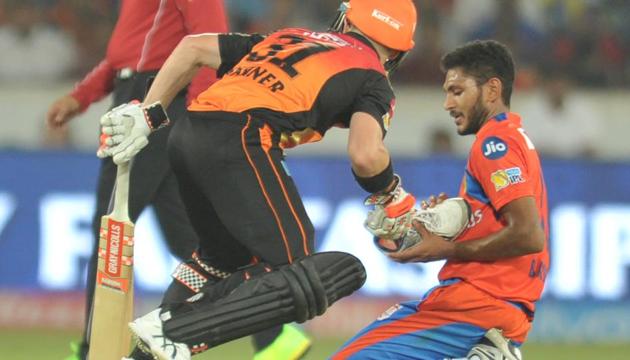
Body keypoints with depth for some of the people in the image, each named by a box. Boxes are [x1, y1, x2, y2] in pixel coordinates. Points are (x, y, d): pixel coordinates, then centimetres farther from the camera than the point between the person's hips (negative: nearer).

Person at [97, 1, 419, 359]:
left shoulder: (288, 37, 32)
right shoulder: (372, 79, 13)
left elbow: (192, 48, 26)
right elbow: (365, 156, -5)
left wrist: (147, 115, 27)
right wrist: (394, 198, 15)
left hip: (186, 138, 8)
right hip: (240, 142, -8)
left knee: (225, 255, 31)